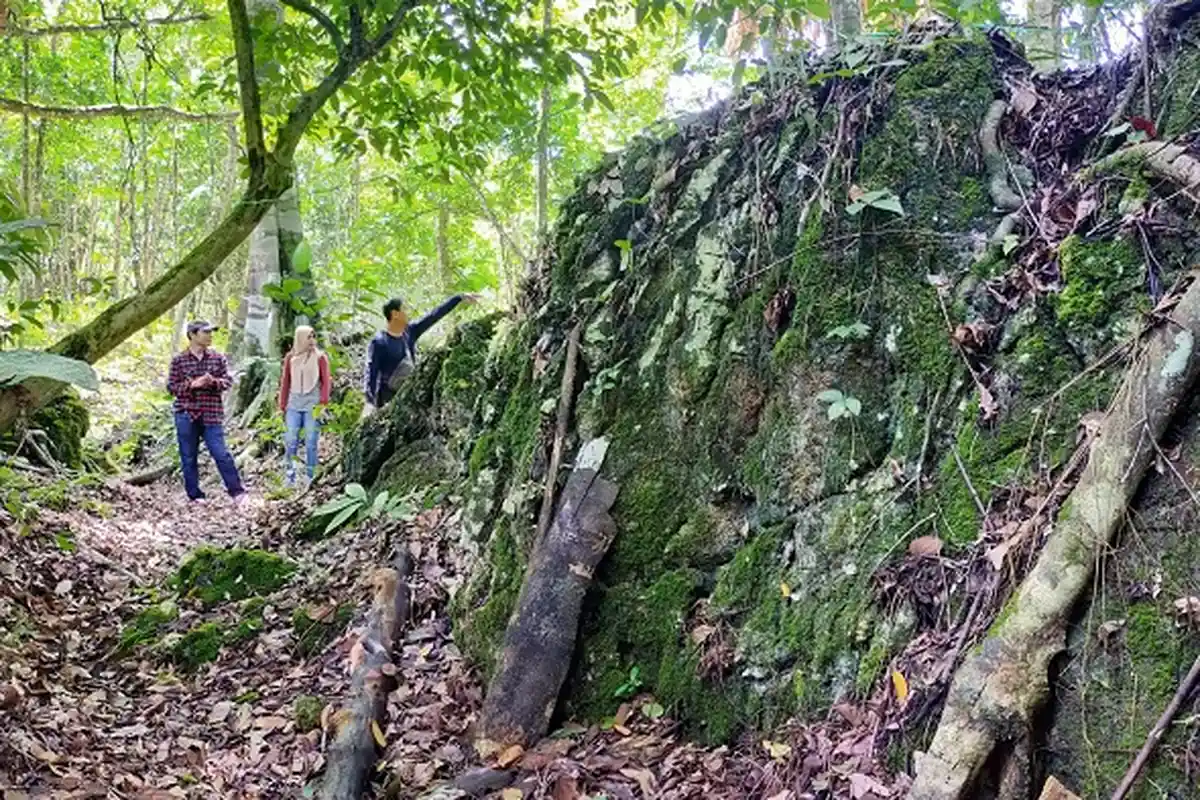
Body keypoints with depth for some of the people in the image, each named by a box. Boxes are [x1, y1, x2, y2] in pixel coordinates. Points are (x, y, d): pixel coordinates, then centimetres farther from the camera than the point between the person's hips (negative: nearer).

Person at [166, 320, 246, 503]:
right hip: (186, 415, 0)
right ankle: (195, 495, 16)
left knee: (221, 454, -5)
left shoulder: (217, 358, 6)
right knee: (188, 458, 6)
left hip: (212, 414, 0)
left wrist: (214, 381, -15)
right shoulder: (179, 360, 1)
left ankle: (237, 491, 0)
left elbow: (227, 381, 6)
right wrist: (192, 384, -15)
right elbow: (171, 386, 0)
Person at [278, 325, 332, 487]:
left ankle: (310, 478, 5)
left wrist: (323, 403, -10)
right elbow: (285, 382, 12)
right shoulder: (290, 357, 7)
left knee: (310, 443, -1)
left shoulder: (320, 357, 0)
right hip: (294, 405, 2)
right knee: (290, 441, -1)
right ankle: (290, 477, 6)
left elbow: (326, 381, -1)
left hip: (312, 405, -2)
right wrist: (282, 406, 10)